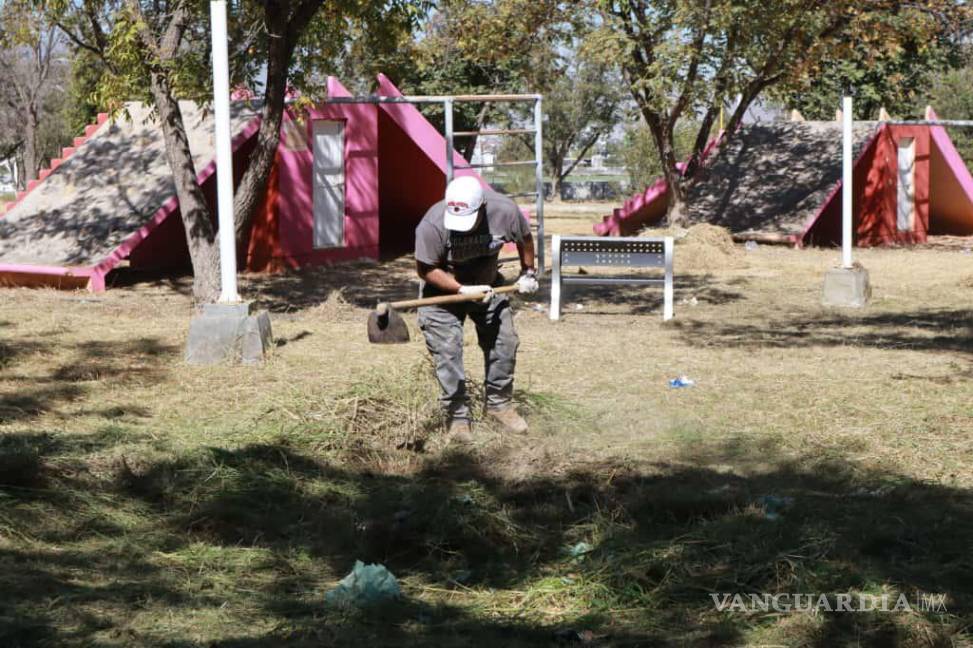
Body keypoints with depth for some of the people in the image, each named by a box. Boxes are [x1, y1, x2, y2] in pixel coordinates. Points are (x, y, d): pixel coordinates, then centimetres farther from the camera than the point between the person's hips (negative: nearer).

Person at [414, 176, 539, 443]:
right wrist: (463, 290, -31)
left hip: (487, 285, 3)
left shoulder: (505, 211, -25)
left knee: (504, 343, 5)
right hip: (443, 289, -3)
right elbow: (426, 269, -24)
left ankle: (499, 403, 23)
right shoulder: (433, 225, -34)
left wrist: (528, 273, 6)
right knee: (447, 351, -11)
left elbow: (524, 239, -2)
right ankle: (457, 417, -3)